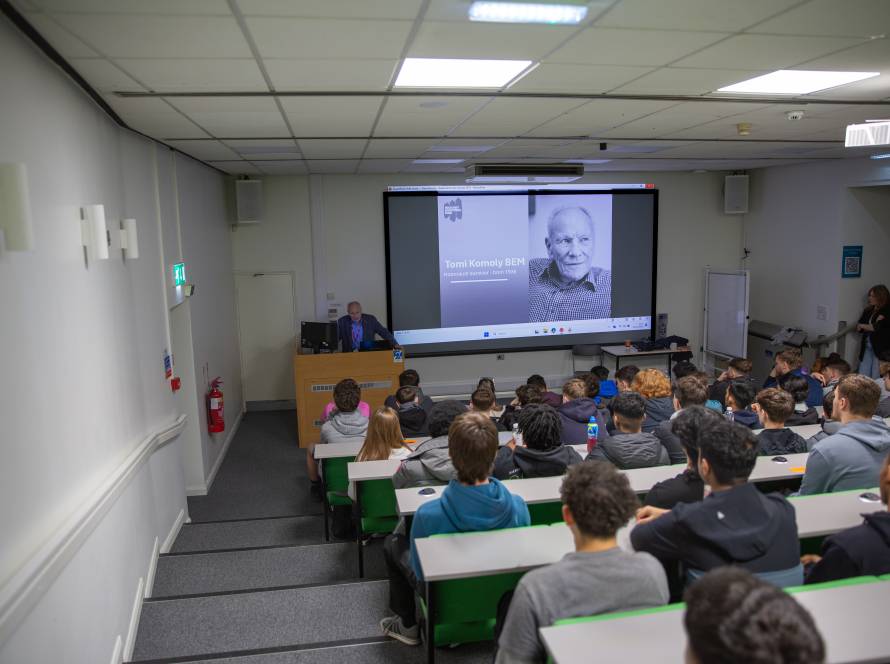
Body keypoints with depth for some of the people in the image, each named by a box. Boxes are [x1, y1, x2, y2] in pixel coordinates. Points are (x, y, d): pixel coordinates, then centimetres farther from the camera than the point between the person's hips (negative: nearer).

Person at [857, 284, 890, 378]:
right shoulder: (869, 310, 11)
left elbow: (879, 328, -15)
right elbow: (858, 328, 8)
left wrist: (863, 326, 0)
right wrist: (872, 325, -10)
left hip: (881, 349, -6)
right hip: (867, 347, 6)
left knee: (876, 378, -3)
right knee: (862, 377, 6)